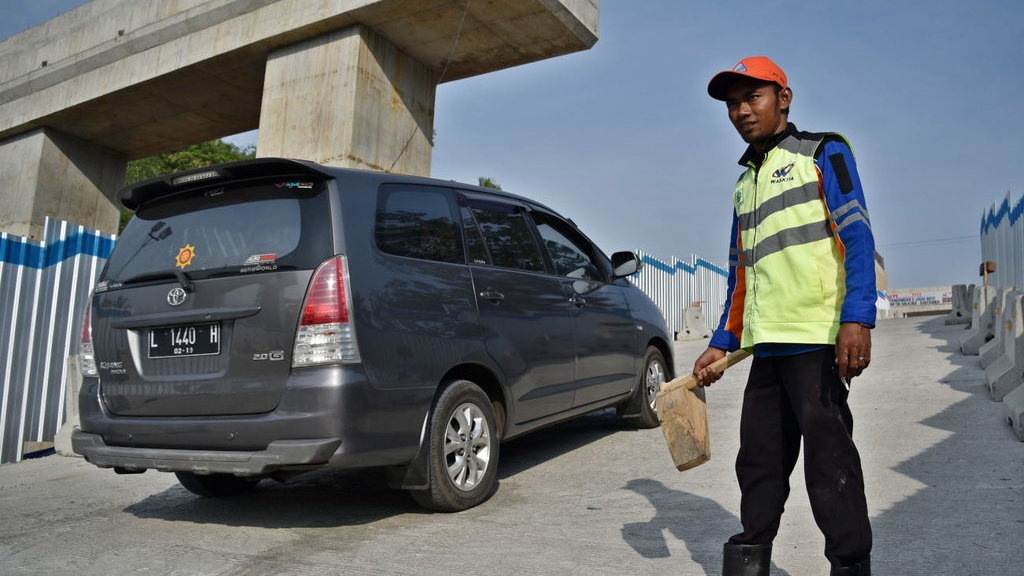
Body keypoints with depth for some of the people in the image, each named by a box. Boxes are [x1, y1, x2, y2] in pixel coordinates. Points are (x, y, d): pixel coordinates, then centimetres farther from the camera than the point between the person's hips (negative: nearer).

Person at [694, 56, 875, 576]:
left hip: (818, 341, -7)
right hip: (766, 347, 7)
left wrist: (857, 318, -21)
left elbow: (857, 236, -9)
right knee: (759, 461, 12)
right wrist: (721, 344, 18)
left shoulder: (823, 153, 4)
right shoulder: (744, 183, 23)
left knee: (829, 462, -4)